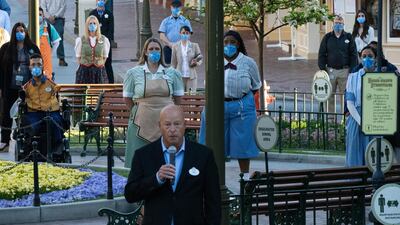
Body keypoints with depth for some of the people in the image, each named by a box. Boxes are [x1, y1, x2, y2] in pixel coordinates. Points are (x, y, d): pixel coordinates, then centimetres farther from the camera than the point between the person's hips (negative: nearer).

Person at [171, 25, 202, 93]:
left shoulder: (194, 46, 4)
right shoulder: (175, 46, 5)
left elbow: (200, 59, 9)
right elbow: (173, 62, 8)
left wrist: (196, 63, -14)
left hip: (191, 76, 0)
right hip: (180, 76, 0)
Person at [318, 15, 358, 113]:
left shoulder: (348, 37, 6)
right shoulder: (327, 37, 7)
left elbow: (353, 54, 5)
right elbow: (321, 54, 7)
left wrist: (352, 70, -3)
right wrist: (322, 69, -2)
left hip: (344, 71, -1)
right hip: (331, 70, 1)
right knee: (329, 95, 2)